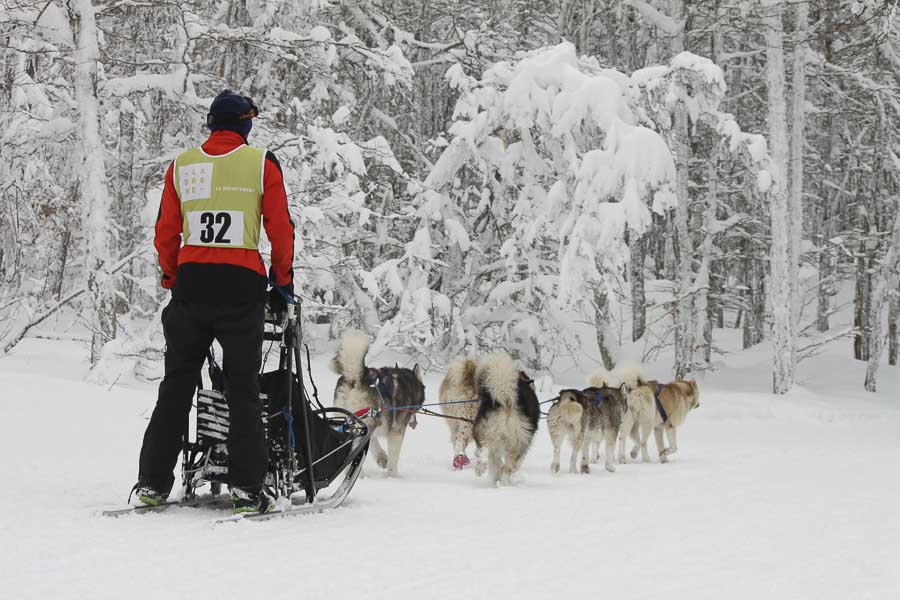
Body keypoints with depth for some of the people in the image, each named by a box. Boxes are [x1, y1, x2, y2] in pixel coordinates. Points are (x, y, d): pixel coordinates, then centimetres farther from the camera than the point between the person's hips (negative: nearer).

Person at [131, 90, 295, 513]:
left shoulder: (182, 165, 8)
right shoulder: (261, 163, 0)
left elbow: (165, 232, 9)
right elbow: (280, 229, 0)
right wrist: (282, 278, 13)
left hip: (190, 281, 3)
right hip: (241, 284, -3)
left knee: (176, 385, 12)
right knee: (242, 388, 4)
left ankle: (152, 482, 9)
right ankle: (246, 487, -2)